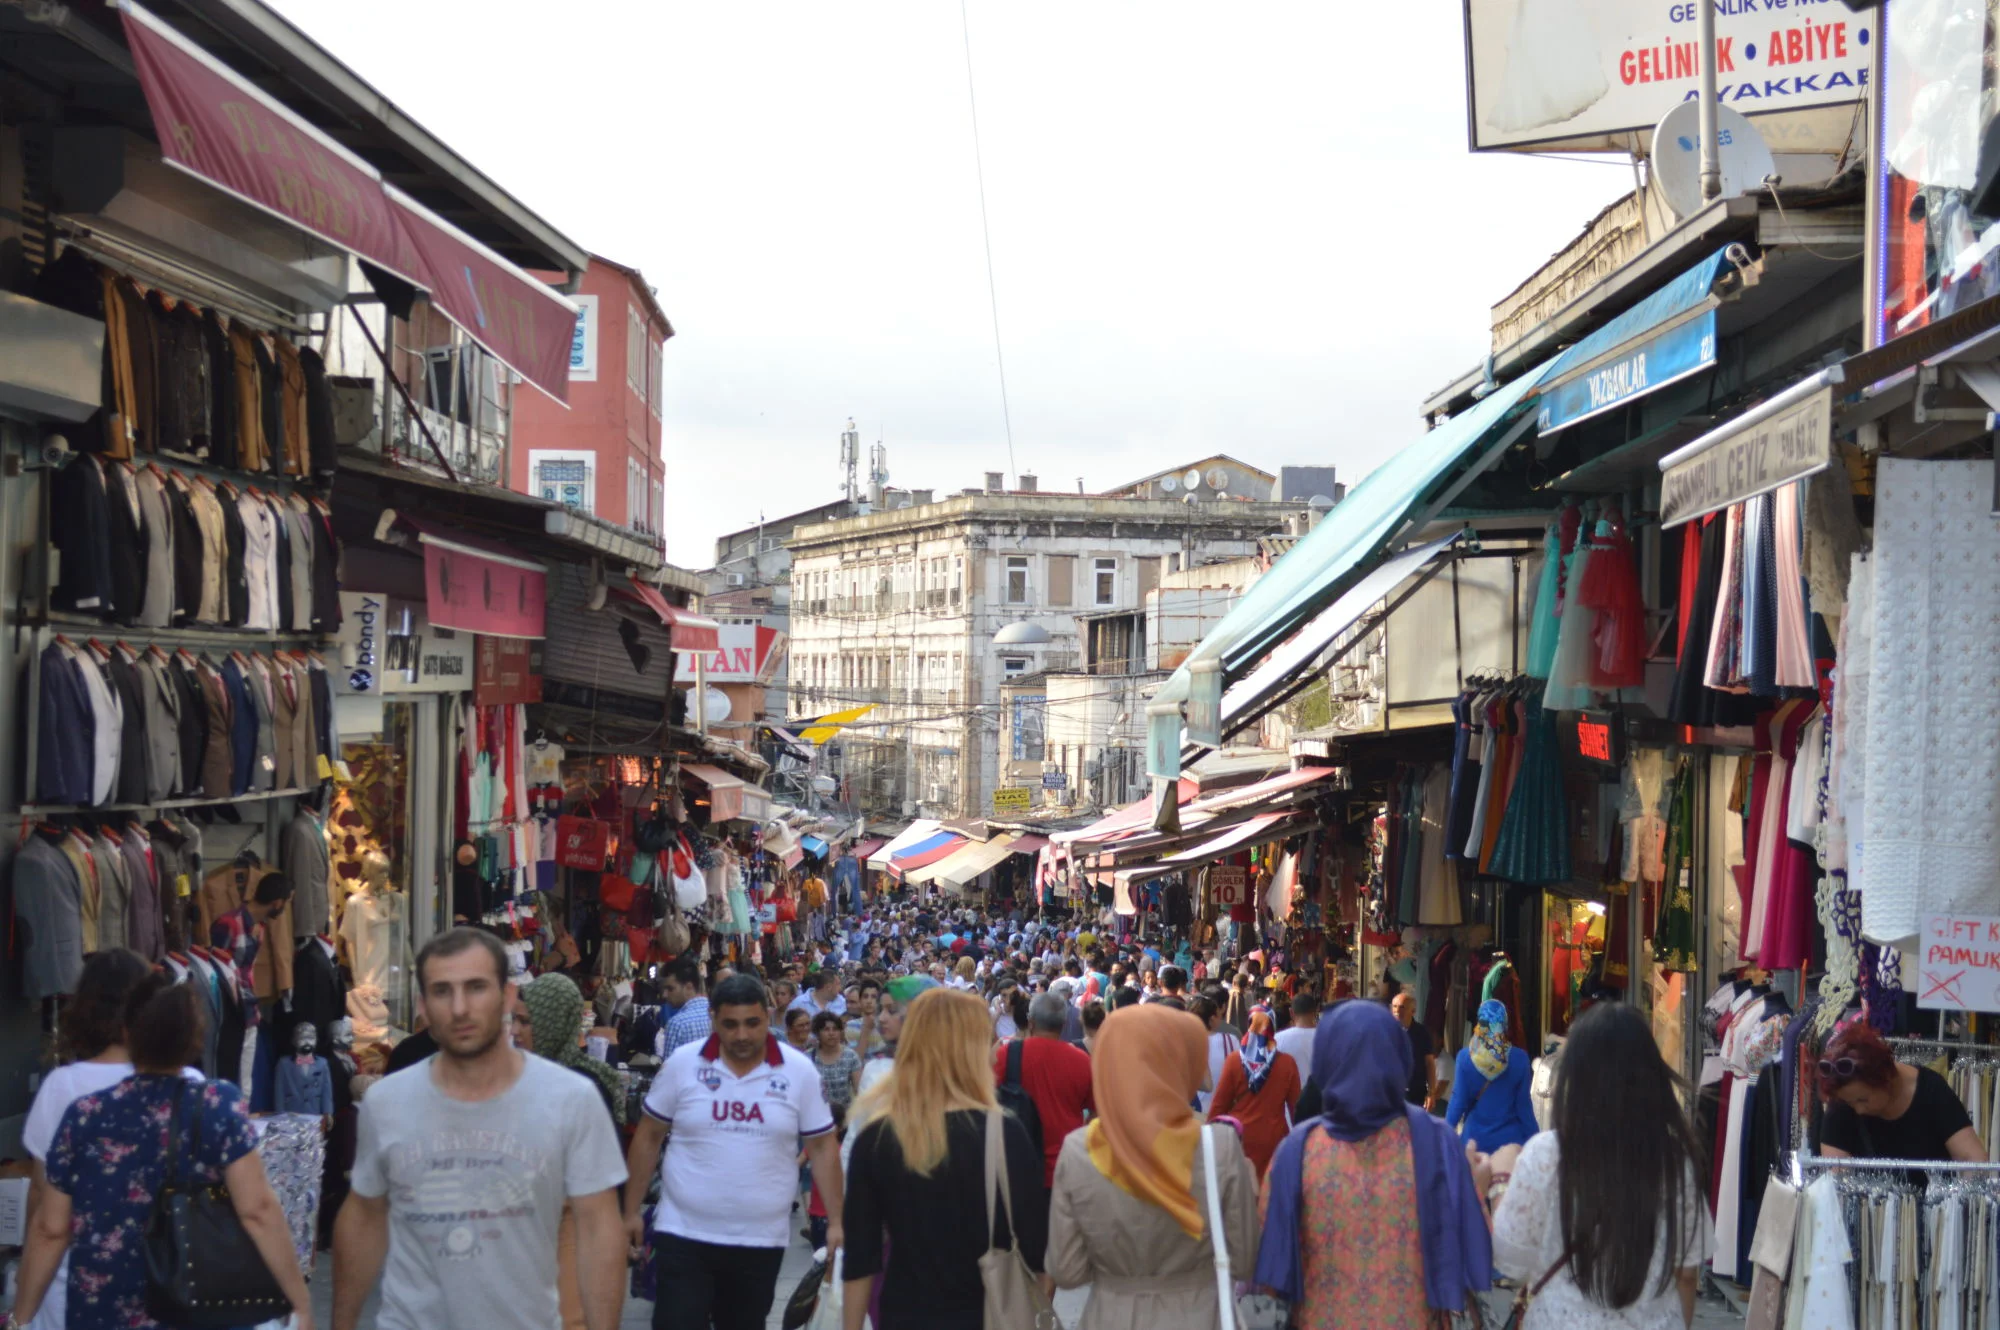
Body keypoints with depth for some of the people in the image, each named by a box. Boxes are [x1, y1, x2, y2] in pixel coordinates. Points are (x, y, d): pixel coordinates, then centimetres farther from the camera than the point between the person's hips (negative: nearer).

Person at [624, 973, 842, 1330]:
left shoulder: (799, 1071, -4)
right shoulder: (683, 1063, -4)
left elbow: (822, 1146, 2)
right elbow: (648, 1137, 4)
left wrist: (836, 1221, -3)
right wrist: (632, 1211, 3)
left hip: (761, 1241, 1)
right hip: (683, 1235, -1)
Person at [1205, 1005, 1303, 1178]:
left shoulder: (1235, 1060, -7)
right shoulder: (1287, 1063, -6)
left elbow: (1220, 1103, -1)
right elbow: (1295, 1104, 3)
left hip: (1240, 1136, 0)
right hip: (1273, 1138, 0)